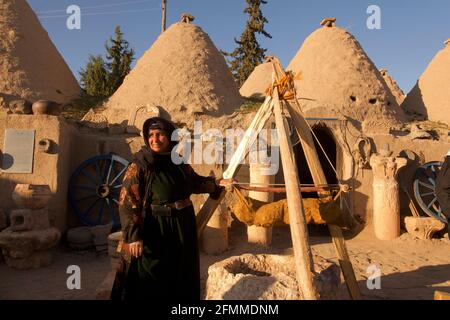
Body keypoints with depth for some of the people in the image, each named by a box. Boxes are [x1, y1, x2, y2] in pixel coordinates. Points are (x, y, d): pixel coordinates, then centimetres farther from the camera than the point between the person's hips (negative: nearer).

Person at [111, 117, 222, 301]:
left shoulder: (180, 162, 3)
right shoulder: (140, 165, -14)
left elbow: (194, 181, 22)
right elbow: (126, 202, -17)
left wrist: (218, 184, 21)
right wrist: (133, 236, -25)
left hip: (183, 227, 6)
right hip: (155, 231, -6)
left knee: (181, 277, 22)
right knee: (150, 283, 7)